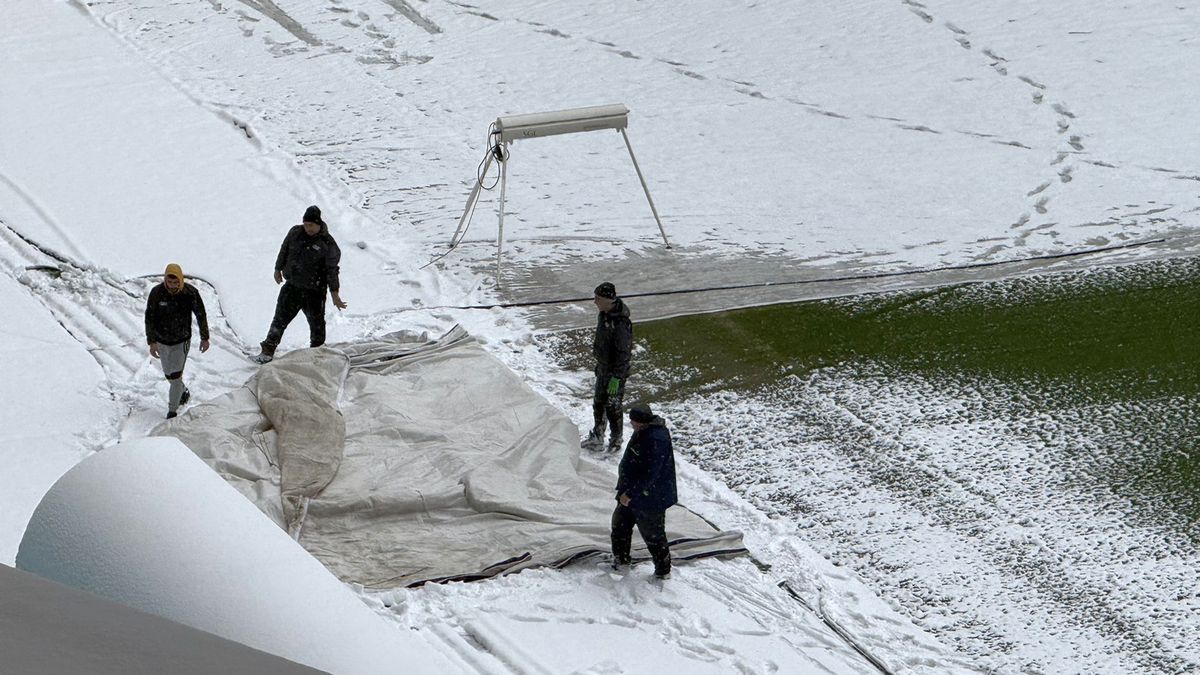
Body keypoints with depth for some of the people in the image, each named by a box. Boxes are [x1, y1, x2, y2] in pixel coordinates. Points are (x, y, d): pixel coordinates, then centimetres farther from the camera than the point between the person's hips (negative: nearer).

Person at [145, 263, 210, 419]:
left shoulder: (191, 293, -19)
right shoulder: (156, 293, -18)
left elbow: (201, 315, -5)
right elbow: (149, 318, -11)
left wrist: (205, 338, 1)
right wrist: (152, 342, -16)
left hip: (182, 341, -2)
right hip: (162, 341, 2)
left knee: (175, 376, -6)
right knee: (169, 375, 18)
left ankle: (173, 410, 7)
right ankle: (183, 392, 47)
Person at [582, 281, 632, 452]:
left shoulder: (620, 323, -30)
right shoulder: (604, 314, -1)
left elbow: (622, 353, -26)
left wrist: (616, 378, -23)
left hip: (615, 371, -9)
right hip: (602, 367, 9)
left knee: (613, 407, 6)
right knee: (598, 403, 20)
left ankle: (616, 441, 24)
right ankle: (597, 438, 35)